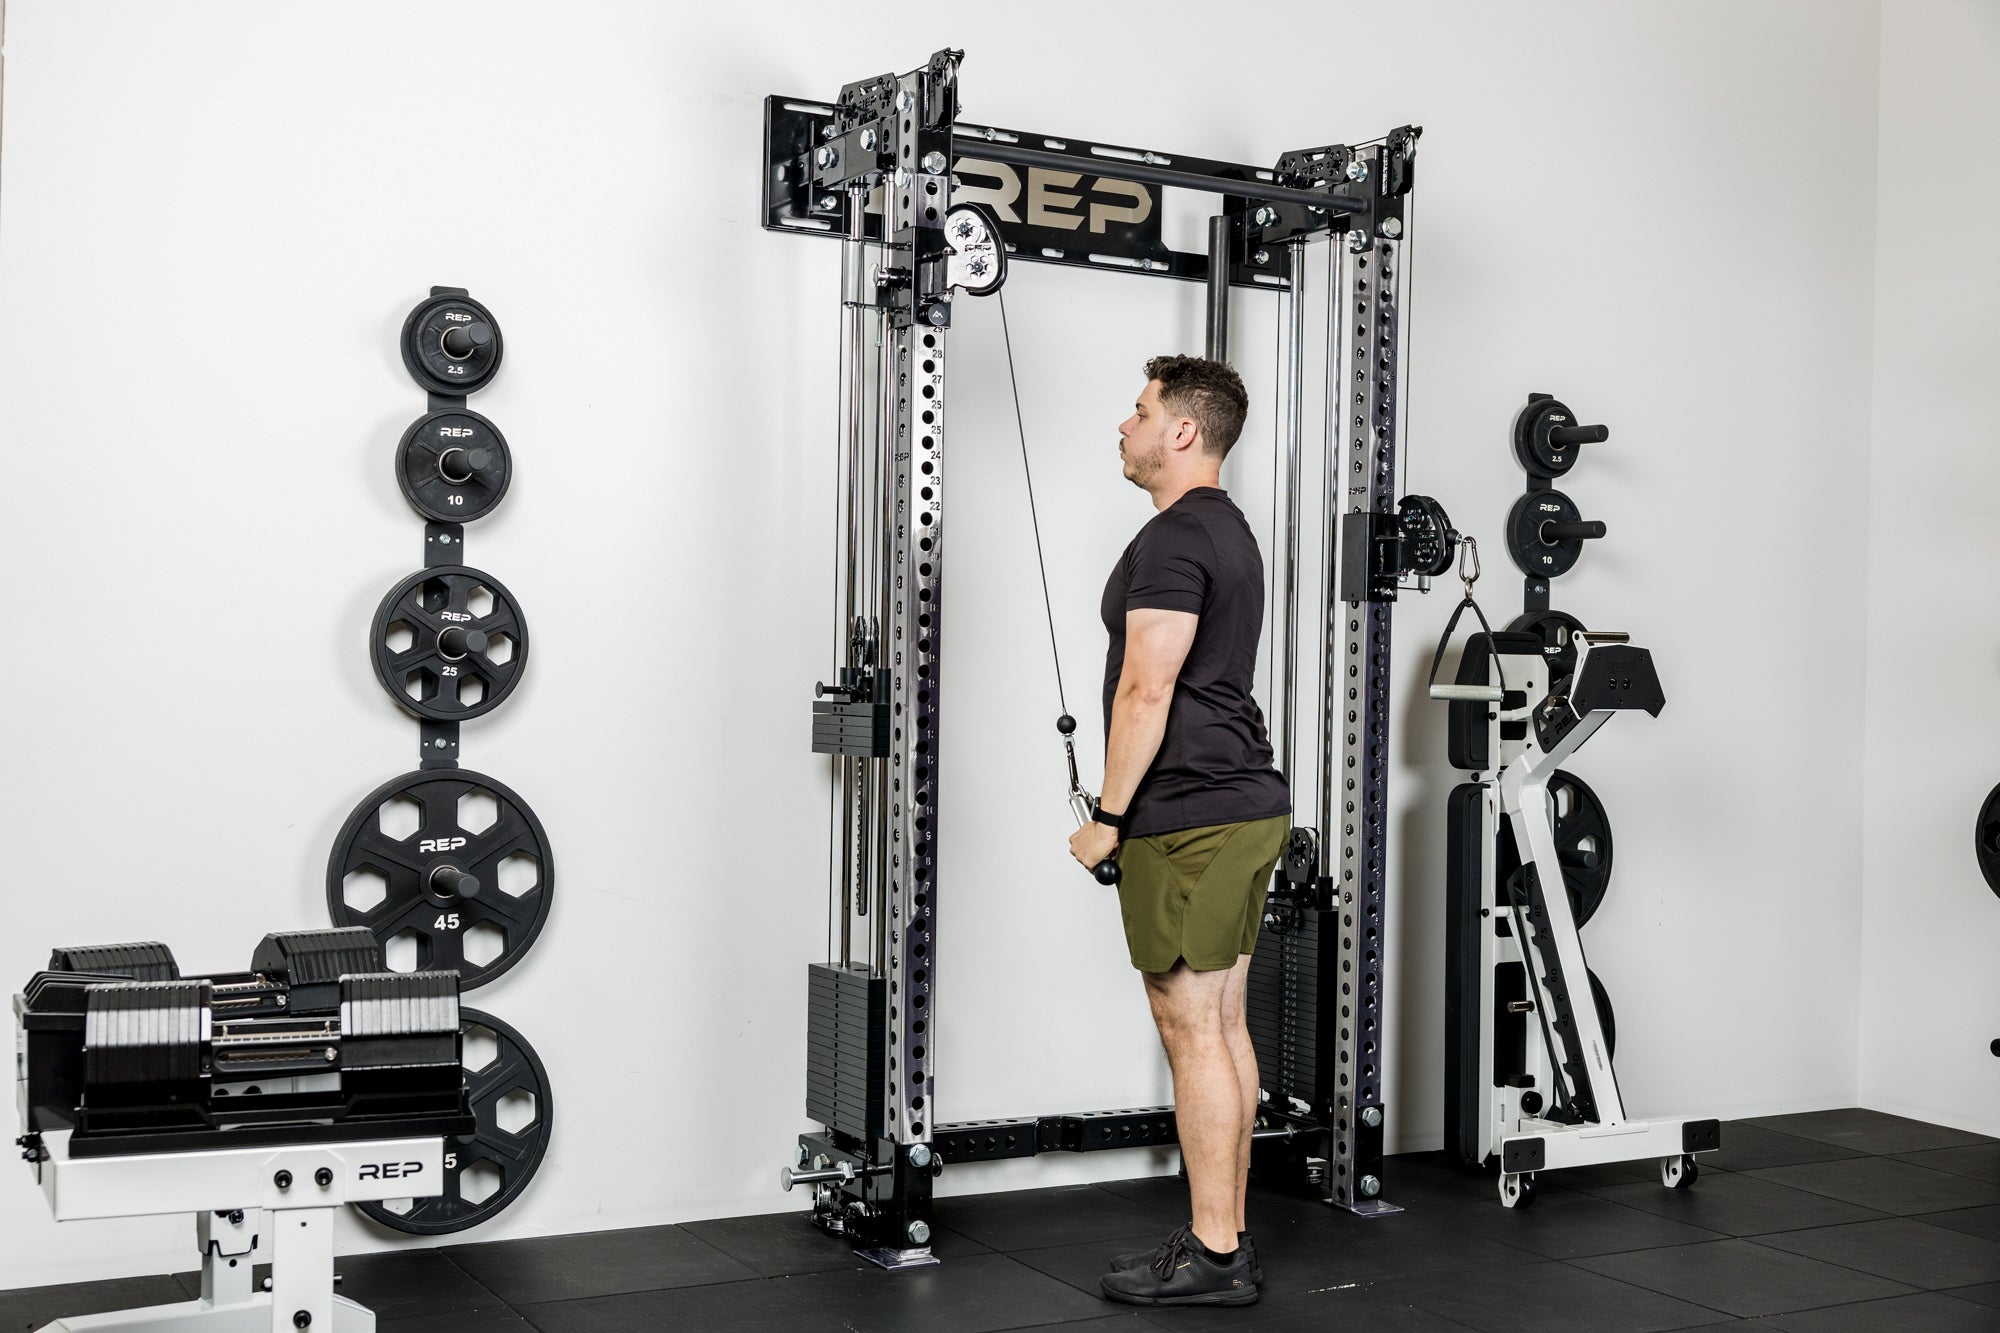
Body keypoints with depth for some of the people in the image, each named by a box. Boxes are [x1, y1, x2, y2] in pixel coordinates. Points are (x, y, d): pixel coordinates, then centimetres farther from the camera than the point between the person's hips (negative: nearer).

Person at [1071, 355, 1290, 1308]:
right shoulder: (1229, 531, 19)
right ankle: (1225, 1237, 20)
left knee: (1192, 1031, -5)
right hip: (1247, 803, 11)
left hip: (1189, 819, -11)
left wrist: (1108, 817, -13)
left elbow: (1148, 690, -20)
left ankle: (1212, 1255, 2)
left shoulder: (1174, 538, -14)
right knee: (1222, 1025, 13)